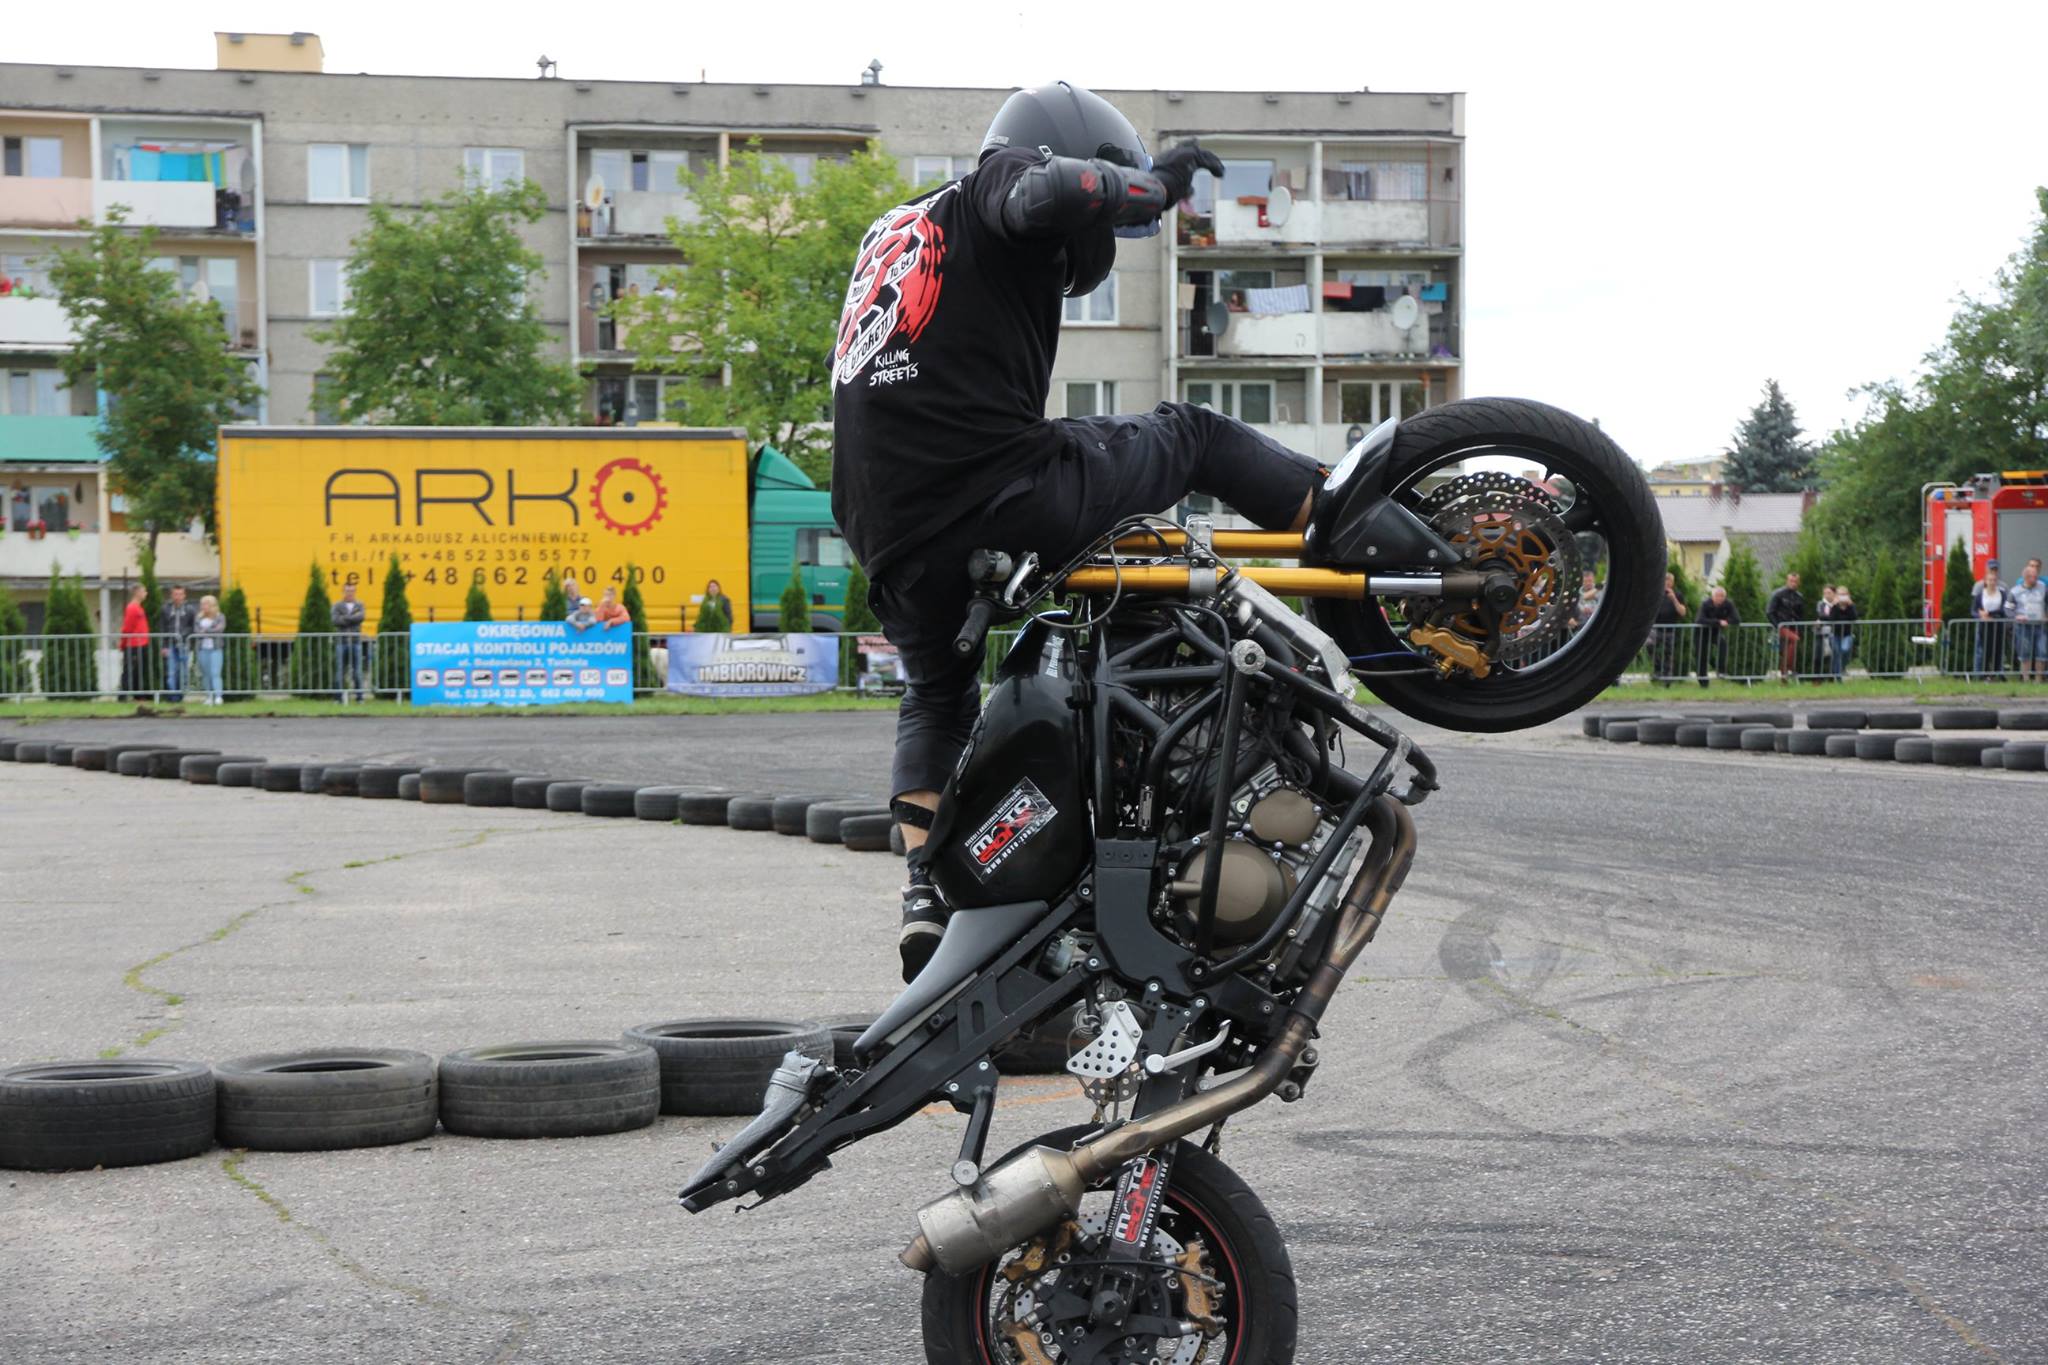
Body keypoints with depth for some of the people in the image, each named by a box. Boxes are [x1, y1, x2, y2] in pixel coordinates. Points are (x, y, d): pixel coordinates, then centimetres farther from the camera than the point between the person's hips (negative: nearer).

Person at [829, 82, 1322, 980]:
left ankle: (925, 893, 15)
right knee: (1195, 436, 12)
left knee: (936, 699, 29)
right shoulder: (991, 186, 6)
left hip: (893, 536, 7)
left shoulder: (891, 232, 31)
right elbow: (1048, 191, -17)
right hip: (1003, 489, -7)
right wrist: (1154, 186, -3)